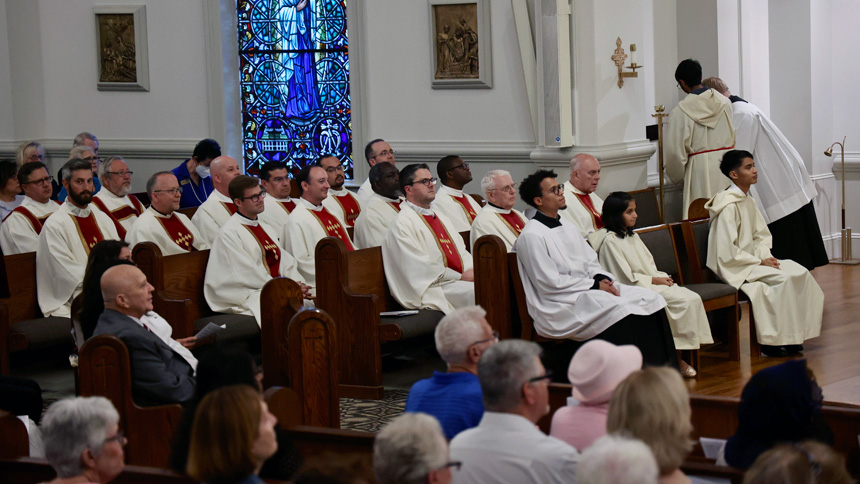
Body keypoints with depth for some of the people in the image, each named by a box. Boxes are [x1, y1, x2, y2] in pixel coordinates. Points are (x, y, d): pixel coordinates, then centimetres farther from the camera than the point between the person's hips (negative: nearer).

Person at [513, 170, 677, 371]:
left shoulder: (567, 228, 19)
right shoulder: (532, 236, -9)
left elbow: (591, 262, 21)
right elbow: (550, 283, -15)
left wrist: (602, 278, -3)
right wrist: (594, 285, -13)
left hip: (586, 288, 9)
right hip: (559, 306, -9)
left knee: (650, 299, -8)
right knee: (619, 310, -31)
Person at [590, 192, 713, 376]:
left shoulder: (632, 236, 19)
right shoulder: (610, 240, -10)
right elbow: (626, 277, -14)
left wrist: (663, 278, 0)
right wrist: (654, 280, -11)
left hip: (652, 282, 9)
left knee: (693, 298, -12)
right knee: (685, 301, -23)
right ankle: (676, 358, -15)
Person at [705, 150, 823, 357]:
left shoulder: (747, 200, 12)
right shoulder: (728, 206, -18)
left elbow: (761, 234, 19)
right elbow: (727, 252, -22)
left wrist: (765, 255, -1)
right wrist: (759, 262, -16)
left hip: (750, 260, 9)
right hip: (734, 268, -9)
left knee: (800, 272, -6)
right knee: (783, 278, -24)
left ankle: (793, 334, -4)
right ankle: (772, 341, -16)